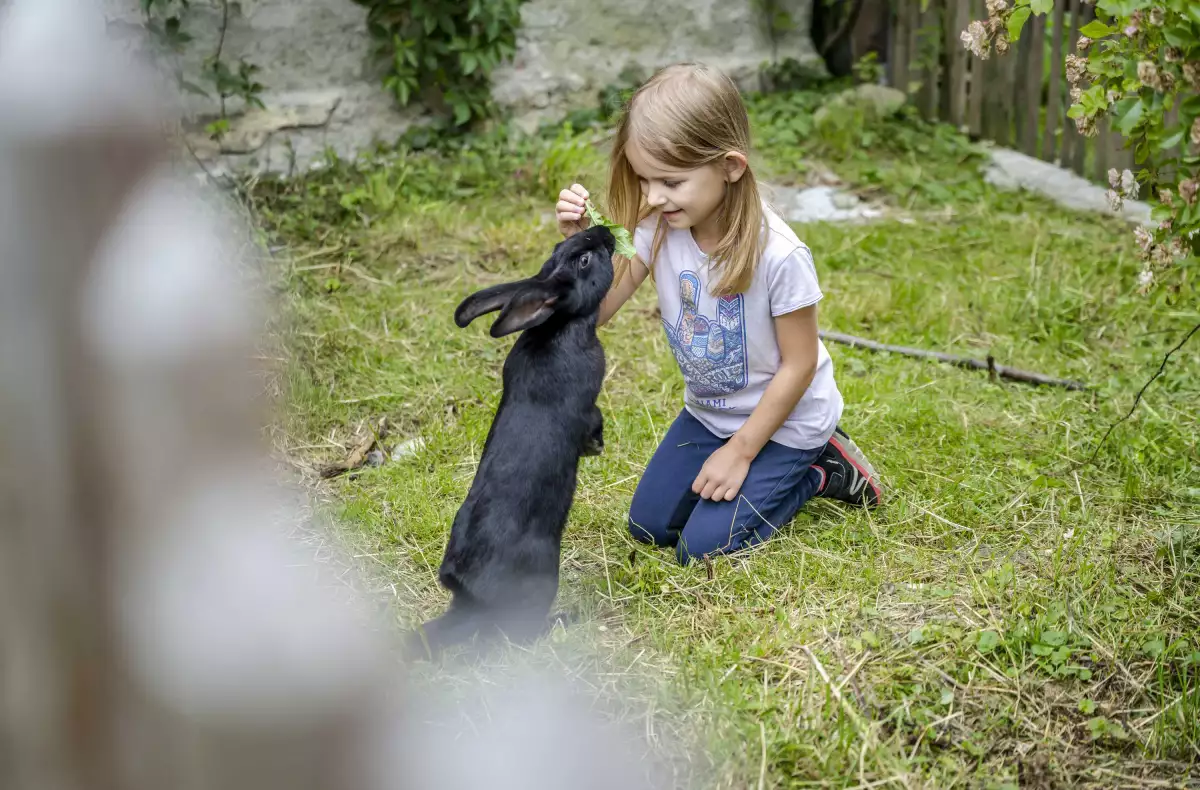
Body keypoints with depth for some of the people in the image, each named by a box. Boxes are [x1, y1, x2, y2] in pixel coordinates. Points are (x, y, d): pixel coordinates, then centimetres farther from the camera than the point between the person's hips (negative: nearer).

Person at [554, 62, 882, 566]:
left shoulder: (778, 255, -31)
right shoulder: (658, 228, -15)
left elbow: (799, 364, -20)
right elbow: (595, 311, -14)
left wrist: (740, 451, -16)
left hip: (782, 419, -6)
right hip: (707, 412, 6)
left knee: (704, 547, -10)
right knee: (648, 528, 7)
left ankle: (820, 468, 9)